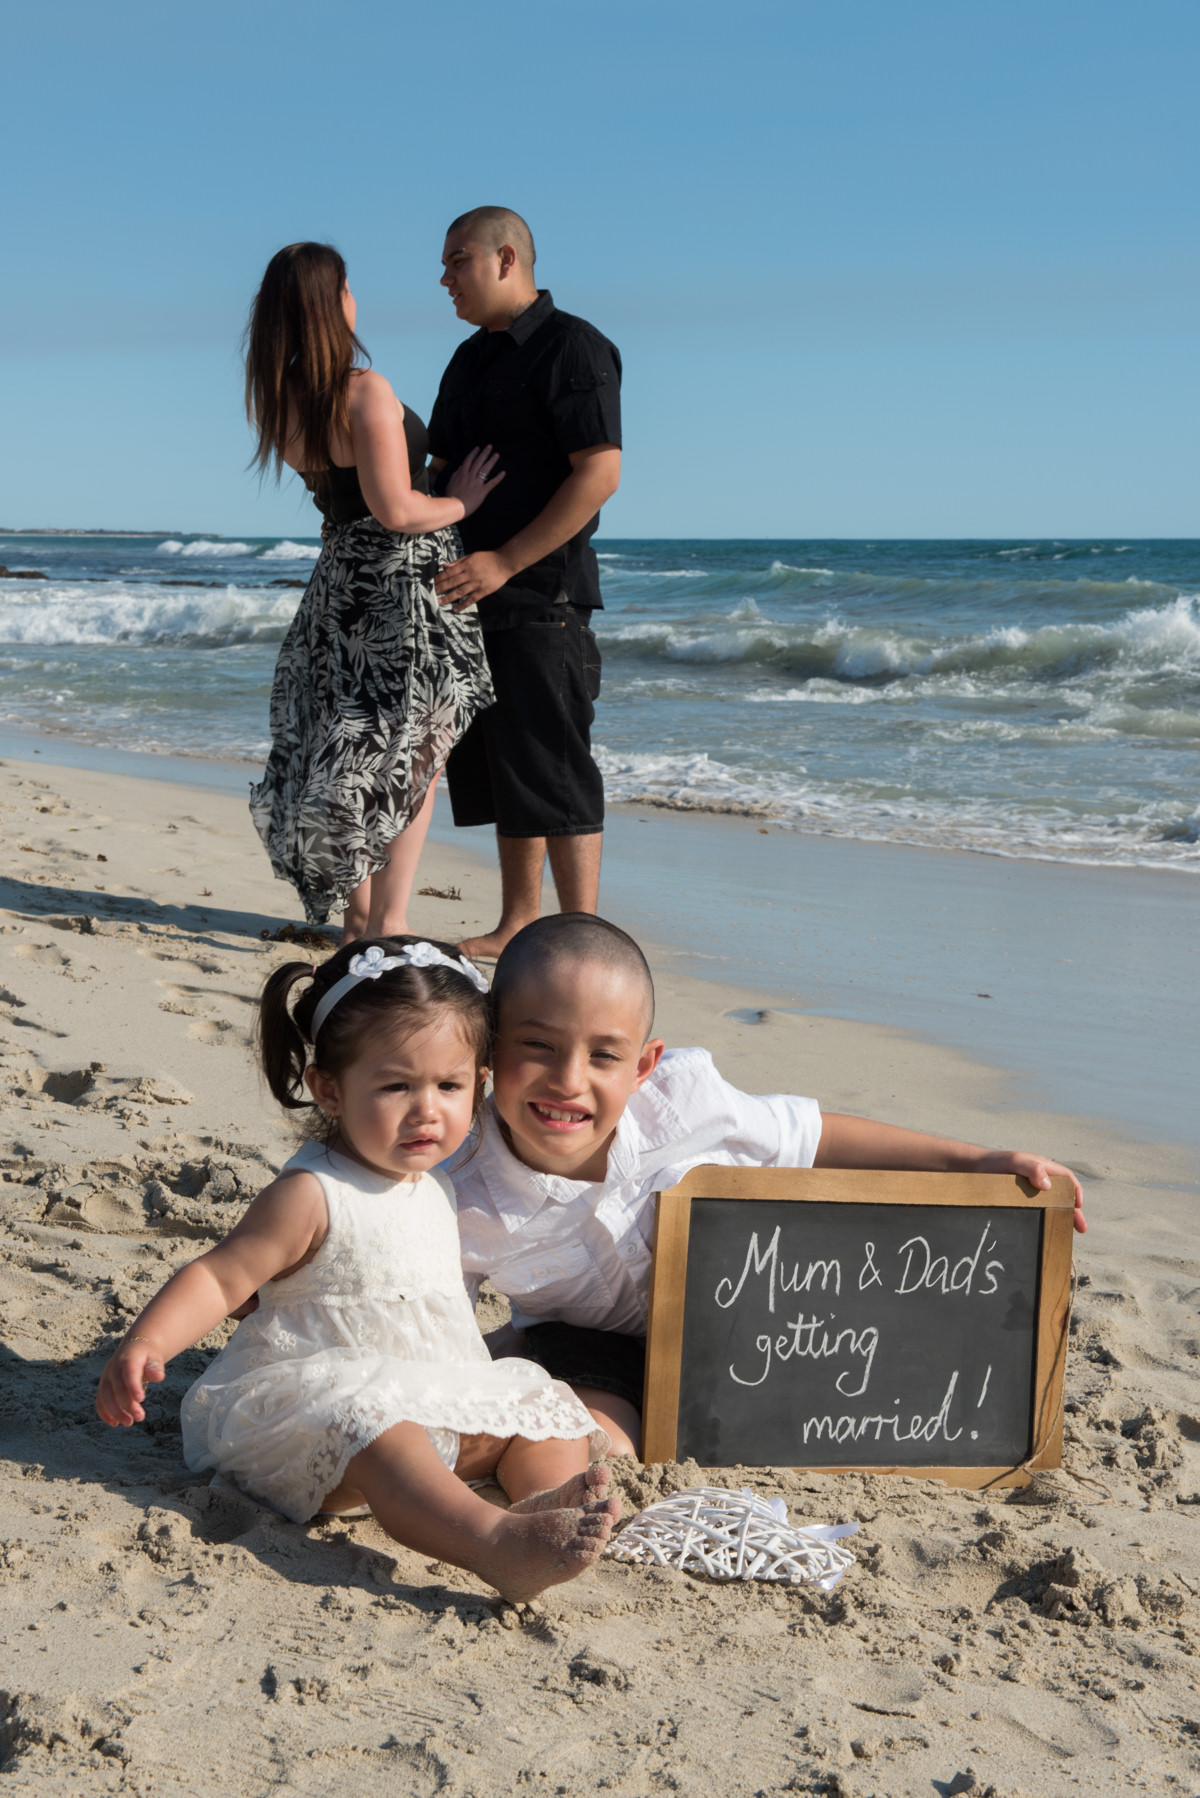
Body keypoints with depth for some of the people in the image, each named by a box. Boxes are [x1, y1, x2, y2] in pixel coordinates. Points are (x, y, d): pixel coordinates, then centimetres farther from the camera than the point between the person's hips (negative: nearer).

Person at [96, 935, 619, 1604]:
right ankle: (495, 1545, -58)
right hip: (315, 1398, -9)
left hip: (437, 1403, 9)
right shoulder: (312, 1196, -15)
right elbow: (218, 1278, -19)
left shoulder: (436, 1182, 11)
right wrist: (145, 1344, -32)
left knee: (542, 1410, -1)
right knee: (377, 1434, -37)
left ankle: (548, 1503, -31)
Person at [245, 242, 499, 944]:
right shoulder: (366, 392, -19)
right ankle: (389, 923, 2)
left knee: (355, 750, 16)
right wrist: (461, 502, -6)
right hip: (406, 583, -8)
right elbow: (397, 511, -23)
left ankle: (358, 914, 22)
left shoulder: (282, 404, 6)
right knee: (412, 756, 1)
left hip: (342, 577, 8)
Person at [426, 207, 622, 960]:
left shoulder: (573, 347, -8)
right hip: (474, 592, 8)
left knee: (554, 770, -8)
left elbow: (600, 473, -17)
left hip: (543, 594, -8)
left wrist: (504, 563, -20)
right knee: (496, 768, 11)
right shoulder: (471, 359, 19)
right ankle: (519, 922, 20)